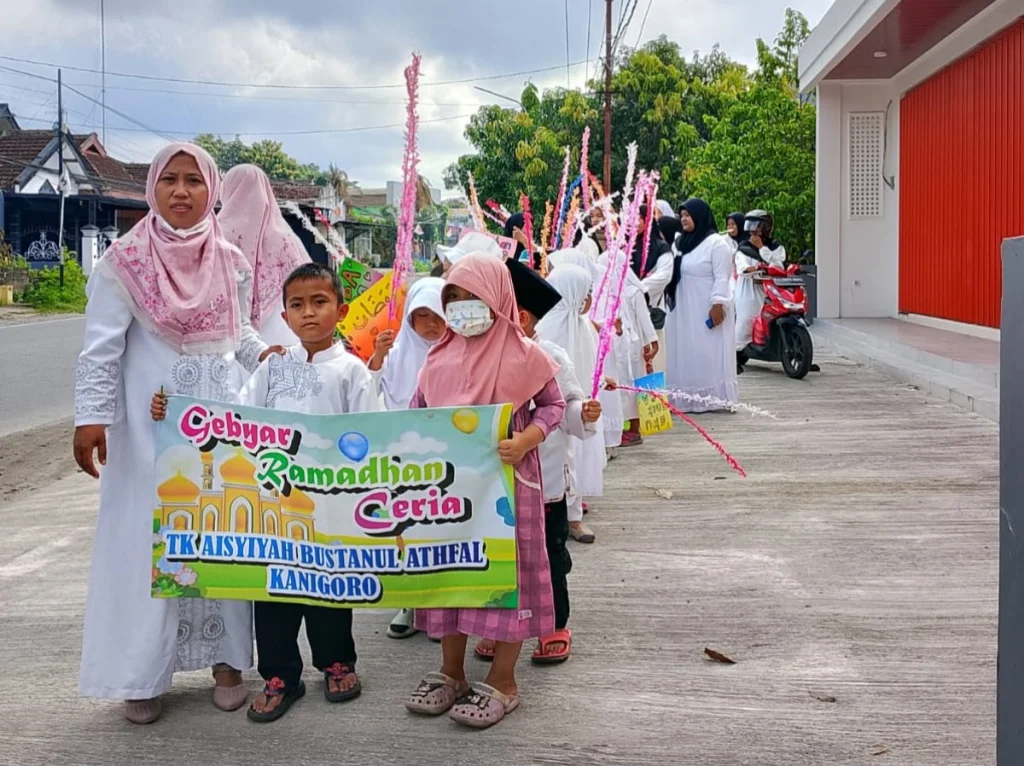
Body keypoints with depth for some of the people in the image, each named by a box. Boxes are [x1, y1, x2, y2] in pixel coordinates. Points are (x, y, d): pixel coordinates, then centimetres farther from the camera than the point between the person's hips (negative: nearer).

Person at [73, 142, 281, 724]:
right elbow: (101, 348, -9)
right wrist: (91, 416, -17)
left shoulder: (232, 262, 5)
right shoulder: (125, 261, -7)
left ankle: (226, 660, 22)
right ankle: (141, 673, 14)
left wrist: (263, 354, -1)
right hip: (151, 424, -3)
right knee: (147, 541, 1)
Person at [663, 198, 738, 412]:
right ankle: (685, 398, 13)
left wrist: (718, 304, -21)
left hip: (706, 310, -7)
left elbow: (722, 279, -13)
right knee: (684, 353, 8)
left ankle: (711, 398, 0)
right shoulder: (681, 242, 15)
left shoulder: (716, 243, -8)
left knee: (707, 354, -4)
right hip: (682, 309, 8)